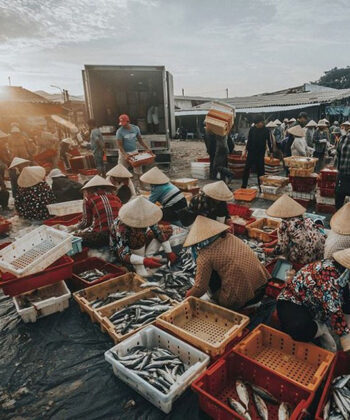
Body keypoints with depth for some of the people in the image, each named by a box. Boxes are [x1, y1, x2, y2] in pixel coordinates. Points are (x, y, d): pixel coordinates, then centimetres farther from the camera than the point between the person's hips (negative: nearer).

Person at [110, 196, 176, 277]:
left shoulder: (146, 218, -25)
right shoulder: (121, 228, -39)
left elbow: (160, 233, -15)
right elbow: (123, 255, -40)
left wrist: (169, 252, -17)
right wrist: (144, 261, -51)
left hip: (141, 246, 6)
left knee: (168, 230, -6)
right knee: (138, 237, -41)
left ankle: (148, 255, -14)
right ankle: (138, 267, -24)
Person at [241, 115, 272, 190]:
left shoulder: (266, 130, -2)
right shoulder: (252, 129, 0)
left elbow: (269, 142, 3)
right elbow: (249, 140, 7)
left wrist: (271, 152, 4)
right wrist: (246, 151, 7)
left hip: (261, 153, -1)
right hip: (251, 152, 1)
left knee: (260, 170, 3)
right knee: (247, 168, 0)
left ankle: (261, 186, 13)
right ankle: (243, 186, 7)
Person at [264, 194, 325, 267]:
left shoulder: (285, 224, -9)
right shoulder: (305, 219, 12)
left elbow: (281, 249, -5)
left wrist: (270, 251, 14)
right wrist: (272, 243, 31)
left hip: (306, 258, -6)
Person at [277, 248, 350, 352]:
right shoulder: (329, 272, -33)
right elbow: (333, 311, -36)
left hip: (314, 305, 9)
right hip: (292, 301, -9)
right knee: (300, 330, -37)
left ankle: (320, 326, 2)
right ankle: (322, 329, -5)